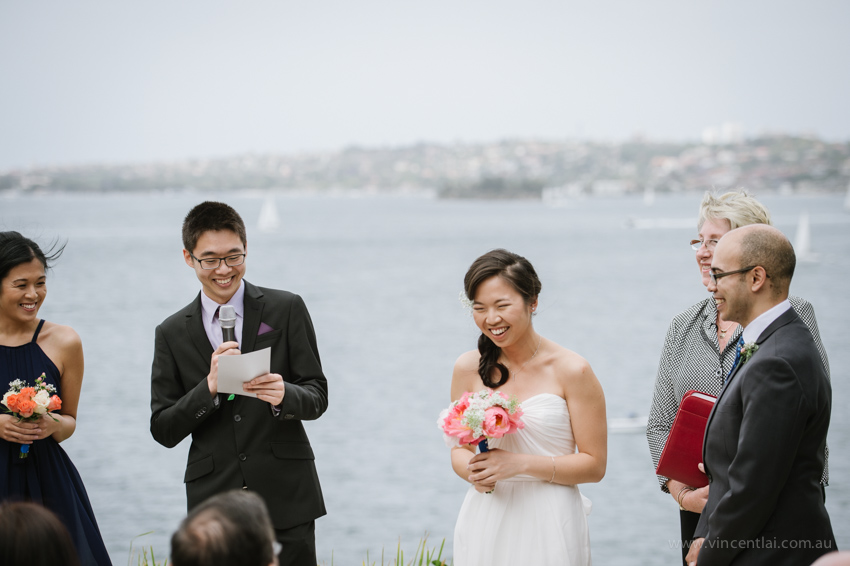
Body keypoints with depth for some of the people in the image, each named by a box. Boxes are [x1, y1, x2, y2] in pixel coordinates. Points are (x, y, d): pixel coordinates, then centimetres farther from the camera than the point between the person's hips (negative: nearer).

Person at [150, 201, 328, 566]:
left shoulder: (287, 310, 3)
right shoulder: (172, 333, 6)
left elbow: (317, 397, 1)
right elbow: (163, 431, 1)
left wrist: (284, 395, -21)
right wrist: (209, 388, -15)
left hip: (287, 498, -1)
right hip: (213, 502, 1)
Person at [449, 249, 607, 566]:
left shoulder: (571, 371, -7)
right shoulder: (468, 369, 3)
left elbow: (594, 465, -7)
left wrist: (521, 463, -17)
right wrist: (475, 471, -11)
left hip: (548, 527, -3)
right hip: (485, 523, 3)